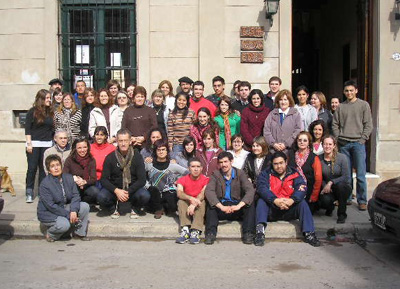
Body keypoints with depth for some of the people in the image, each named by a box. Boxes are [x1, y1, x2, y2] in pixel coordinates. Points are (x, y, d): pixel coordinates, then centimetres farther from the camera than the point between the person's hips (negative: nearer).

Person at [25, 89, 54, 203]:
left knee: (44, 168, 4)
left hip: (47, 144, 4)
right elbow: (27, 129, -5)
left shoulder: (50, 112, 11)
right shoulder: (32, 112, -2)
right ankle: (29, 193, 4)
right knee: (32, 168, -3)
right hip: (34, 144, -4)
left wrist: (53, 142, 11)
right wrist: (29, 144, -11)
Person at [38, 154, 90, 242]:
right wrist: (68, 215, -23)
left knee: (85, 206, -13)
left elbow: (75, 195, -5)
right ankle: (50, 234, 2)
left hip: (64, 208, 6)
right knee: (64, 224, -33)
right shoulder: (45, 184, -20)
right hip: (48, 213, -6)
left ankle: (79, 233, 2)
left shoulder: (68, 178, -2)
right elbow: (51, 206, -22)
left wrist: (73, 210, -24)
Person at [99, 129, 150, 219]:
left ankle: (135, 208, 5)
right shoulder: (110, 158, -3)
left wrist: (128, 192, -22)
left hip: (132, 189, 0)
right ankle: (114, 208, 6)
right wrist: (116, 191, -23)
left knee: (145, 196, -31)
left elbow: (142, 180, -9)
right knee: (101, 197, -29)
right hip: (115, 190, 0)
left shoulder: (137, 157, -5)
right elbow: (104, 179, -6)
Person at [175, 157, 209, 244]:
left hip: (199, 207, -1)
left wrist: (194, 204, -43)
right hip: (186, 205, 1)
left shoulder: (205, 180, -5)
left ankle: (195, 232, -43)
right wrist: (191, 199, -42)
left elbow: (203, 193, -24)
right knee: (181, 201, -28)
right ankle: (185, 230, -40)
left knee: (202, 201, -32)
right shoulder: (182, 179, -1)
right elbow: (179, 193, -21)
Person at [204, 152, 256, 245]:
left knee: (250, 203, -26)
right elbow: (209, 191, -16)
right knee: (210, 203, -27)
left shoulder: (240, 173, 2)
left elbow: (250, 190, -14)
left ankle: (248, 234, -25)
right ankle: (210, 234, -31)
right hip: (221, 207, 0)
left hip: (237, 209, 0)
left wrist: (239, 206, -30)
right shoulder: (215, 174, 2)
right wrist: (222, 207, -31)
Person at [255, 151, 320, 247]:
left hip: (289, 210, 1)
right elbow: (262, 189, -18)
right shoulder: (266, 174, 0)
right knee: (261, 201, -25)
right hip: (271, 211, -1)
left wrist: (292, 200, -34)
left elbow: (301, 189, -12)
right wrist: (275, 200, -35)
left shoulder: (294, 174, 4)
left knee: (302, 203, -22)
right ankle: (260, 232, -40)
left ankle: (309, 233, -26)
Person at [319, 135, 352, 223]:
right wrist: (325, 186, -16)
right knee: (325, 200, -31)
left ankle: (342, 214, -16)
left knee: (340, 185, -37)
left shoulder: (342, 157, -13)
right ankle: (330, 207, 13)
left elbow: (346, 177, -17)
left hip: (342, 187, -1)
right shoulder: (319, 159, -6)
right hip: (327, 189, 1)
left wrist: (331, 182, -27)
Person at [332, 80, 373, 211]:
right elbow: (335, 124, 12)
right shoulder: (341, 107, 11)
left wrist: (363, 139, -6)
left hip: (358, 143, -2)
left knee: (360, 174, -5)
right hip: (343, 144, 2)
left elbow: (368, 125, 2)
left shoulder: (364, 105, 6)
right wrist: (338, 138, 1)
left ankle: (362, 201, 2)